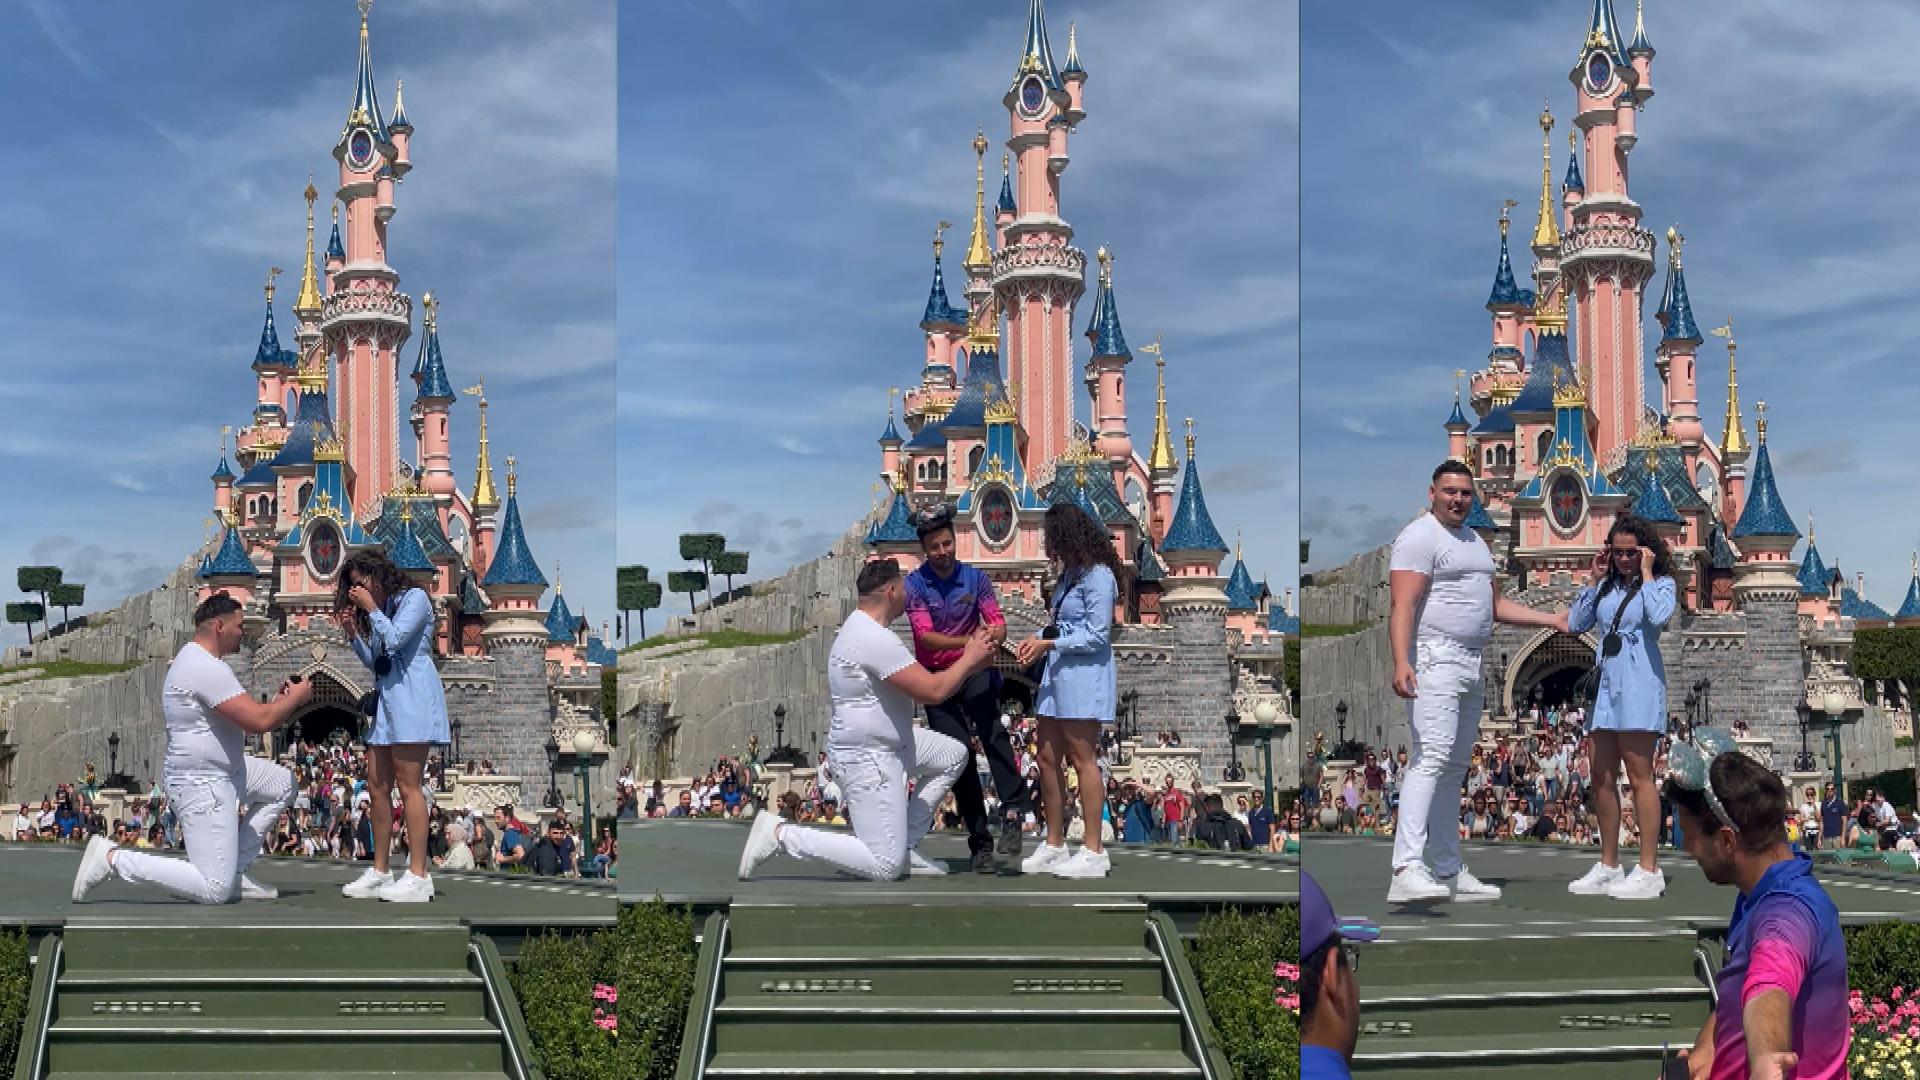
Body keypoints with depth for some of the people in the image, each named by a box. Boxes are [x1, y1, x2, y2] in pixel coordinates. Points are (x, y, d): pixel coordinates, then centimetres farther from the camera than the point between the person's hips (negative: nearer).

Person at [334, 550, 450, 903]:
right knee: (377, 786, 5)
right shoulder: (383, 609, 25)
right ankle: (379, 872, 8)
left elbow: (394, 640, -13)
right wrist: (353, 633, 11)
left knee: (407, 784, -14)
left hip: (411, 697, -9)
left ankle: (418, 875, -16)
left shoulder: (414, 597, 0)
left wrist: (371, 608, -4)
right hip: (386, 699, 9)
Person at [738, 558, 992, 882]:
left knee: (953, 755, 22)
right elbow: (933, 691, -24)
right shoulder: (876, 639, -24)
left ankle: (904, 846, 20)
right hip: (866, 758, -11)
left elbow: (921, 681, 17)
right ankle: (781, 833, -7)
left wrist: (968, 664, 11)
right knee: (883, 867, -10)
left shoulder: (862, 628, 10)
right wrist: (970, 659, -9)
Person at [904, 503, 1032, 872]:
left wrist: (994, 637, -33)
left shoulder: (975, 578, -3)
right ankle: (980, 842, 0)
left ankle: (1012, 813, -32)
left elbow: (998, 624, -7)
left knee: (992, 731, -27)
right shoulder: (914, 584, -9)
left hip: (974, 669, 0)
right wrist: (968, 641, -36)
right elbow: (925, 636, -19)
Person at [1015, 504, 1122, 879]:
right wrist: (1037, 638, 2)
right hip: (1058, 673, 10)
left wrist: (1048, 644, -15)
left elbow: (1097, 636, -16)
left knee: (1082, 760, -7)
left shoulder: (1098, 575, -13)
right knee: (1048, 759, 9)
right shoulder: (1069, 574, 16)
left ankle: (1093, 851, -3)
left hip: (1084, 675, -9)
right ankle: (1054, 844, 16)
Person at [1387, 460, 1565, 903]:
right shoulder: (1420, 537, -7)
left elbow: (1496, 604, 27)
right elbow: (1403, 605, -18)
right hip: (1434, 661, -9)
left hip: (1470, 666, 9)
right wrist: (1401, 662, -30)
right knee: (1432, 757, -20)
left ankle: (1448, 871, 14)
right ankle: (1407, 870, -28)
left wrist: (1554, 620, 19)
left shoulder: (1474, 541, 22)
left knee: (1454, 768, 10)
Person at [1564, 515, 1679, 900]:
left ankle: (1649, 870, -7)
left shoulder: (1661, 583, 2)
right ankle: (1608, 865, 15)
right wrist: (1593, 580, 10)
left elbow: (1659, 615, -19)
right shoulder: (1607, 586, 16)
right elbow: (1575, 624, 12)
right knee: (1601, 778, 7)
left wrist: (1646, 573, -8)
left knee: (1639, 776, -8)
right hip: (1606, 683, 7)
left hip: (1638, 686, -7)